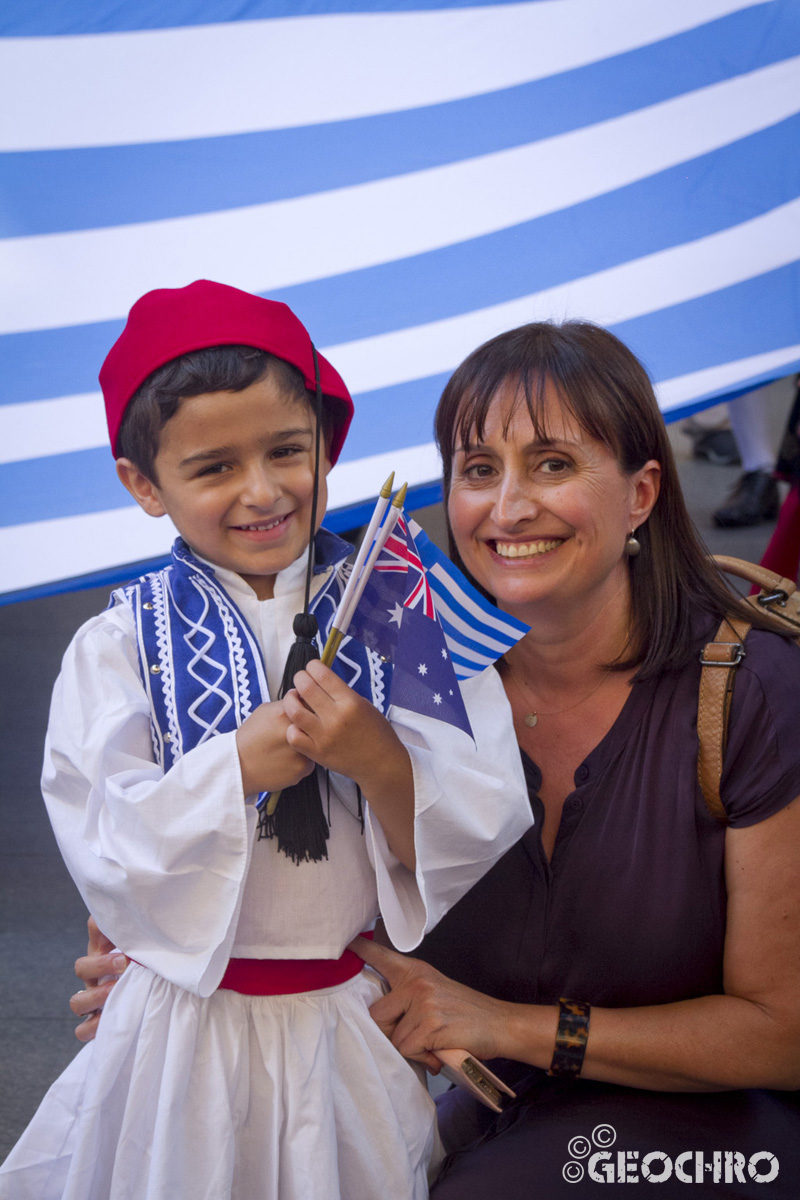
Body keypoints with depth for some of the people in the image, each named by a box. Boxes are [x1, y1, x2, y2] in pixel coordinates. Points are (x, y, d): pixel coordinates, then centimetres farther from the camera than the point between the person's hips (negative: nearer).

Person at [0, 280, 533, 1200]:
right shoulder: (118, 646, -7)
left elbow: (487, 838, -8)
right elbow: (103, 856, -15)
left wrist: (381, 762, -25)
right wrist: (239, 766, -25)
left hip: (359, 1026, 1)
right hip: (188, 1034, -1)